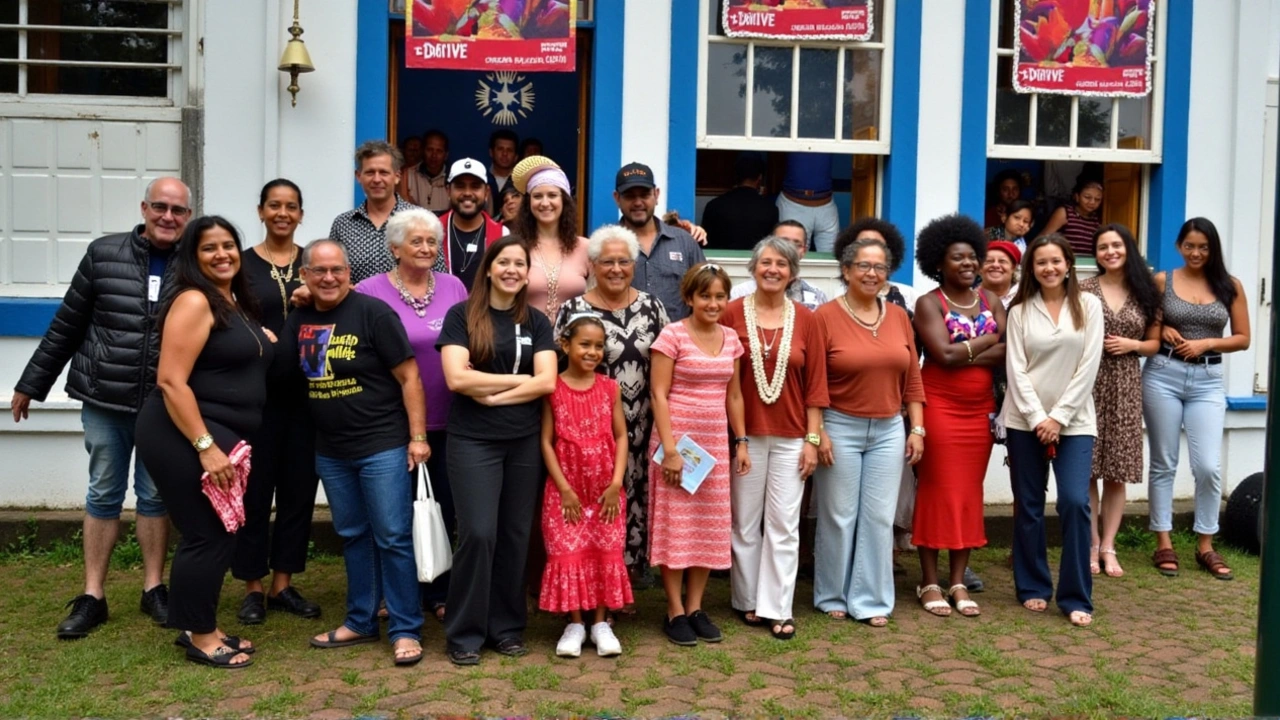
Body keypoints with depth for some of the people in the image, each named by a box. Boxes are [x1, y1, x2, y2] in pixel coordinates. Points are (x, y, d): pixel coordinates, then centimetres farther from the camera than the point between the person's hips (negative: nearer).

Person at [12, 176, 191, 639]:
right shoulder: (104, 254, -2)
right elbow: (67, 325, 4)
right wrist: (31, 384, 7)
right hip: (104, 400, 0)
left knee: (156, 495, 10)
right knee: (104, 495, 8)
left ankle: (154, 588, 23)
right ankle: (92, 597, 17)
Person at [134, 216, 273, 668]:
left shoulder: (236, 303, 13)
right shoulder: (194, 301, -13)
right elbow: (171, 381, -21)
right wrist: (206, 448, -23)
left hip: (223, 438, 9)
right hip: (186, 439, -9)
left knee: (220, 535, 13)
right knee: (208, 536, -4)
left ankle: (199, 627, 26)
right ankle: (200, 637, 10)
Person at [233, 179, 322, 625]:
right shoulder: (242, 263, 3)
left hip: (306, 390, 2)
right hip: (257, 390, -2)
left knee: (299, 485, 6)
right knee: (255, 486, 1)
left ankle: (283, 584, 18)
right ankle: (253, 587, 13)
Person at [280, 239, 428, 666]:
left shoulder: (373, 313, -11)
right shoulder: (299, 319, 6)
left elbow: (408, 376, -11)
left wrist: (417, 436, -14)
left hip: (382, 446, -6)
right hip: (330, 450, 6)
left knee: (393, 538, -2)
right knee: (352, 536, 15)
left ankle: (406, 629, 7)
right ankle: (360, 622, 27)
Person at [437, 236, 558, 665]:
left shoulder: (536, 322, 8)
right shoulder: (461, 316, -1)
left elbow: (547, 382, -3)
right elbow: (457, 378, -13)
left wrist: (490, 393, -12)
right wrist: (517, 379, -8)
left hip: (524, 442, 3)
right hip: (473, 442, -3)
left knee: (515, 534, 8)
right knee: (478, 533, -8)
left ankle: (507, 626, 20)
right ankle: (465, 632, 7)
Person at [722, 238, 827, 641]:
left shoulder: (804, 319, 2)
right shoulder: (733, 313, -4)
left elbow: (815, 382, 3)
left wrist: (812, 438, -1)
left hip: (790, 436, 1)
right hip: (745, 434, -1)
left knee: (784, 523, 4)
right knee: (745, 522, 8)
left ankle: (778, 607, 13)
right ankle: (748, 601, 22)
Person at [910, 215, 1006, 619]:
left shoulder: (990, 301, 10)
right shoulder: (929, 303, -4)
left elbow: (1009, 353, -2)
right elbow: (944, 354, -18)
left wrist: (963, 354, -13)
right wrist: (988, 340, -6)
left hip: (980, 410, 5)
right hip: (939, 409, -5)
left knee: (970, 494, 7)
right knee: (937, 492, -1)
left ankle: (958, 582, 15)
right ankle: (930, 582, 8)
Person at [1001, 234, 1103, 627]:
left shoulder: (1088, 305, 2)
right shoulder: (1020, 311, 4)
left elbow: (1088, 366, -4)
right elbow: (1015, 369, -2)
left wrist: (1059, 417, -10)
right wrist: (1037, 418, -12)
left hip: (1074, 421, -1)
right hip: (1026, 421, 1)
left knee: (1075, 502, -9)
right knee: (1028, 505, 6)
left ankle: (1076, 597, 2)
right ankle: (1033, 587, 19)